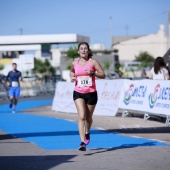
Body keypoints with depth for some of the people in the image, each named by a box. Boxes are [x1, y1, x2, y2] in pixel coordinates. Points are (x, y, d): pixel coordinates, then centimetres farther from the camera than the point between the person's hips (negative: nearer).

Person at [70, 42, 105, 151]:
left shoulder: (93, 62, -3)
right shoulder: (75, 63, 5)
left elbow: (103, 75, -5)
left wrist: (93, 73, -20)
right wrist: (72, 77, 6)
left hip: (91, 93, 0)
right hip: (78, 93, 0)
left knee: (88, 118, 13)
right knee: (81, 117, -16)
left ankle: (87, 133, 47)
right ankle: (83, 142, -23)